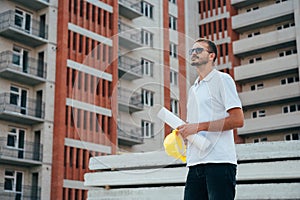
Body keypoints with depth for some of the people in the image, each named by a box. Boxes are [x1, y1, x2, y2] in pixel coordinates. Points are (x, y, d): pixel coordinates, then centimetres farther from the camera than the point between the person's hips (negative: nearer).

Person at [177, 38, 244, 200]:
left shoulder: (222, 79, 1)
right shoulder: (193, 89, 24)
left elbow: (237, 120, -10)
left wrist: (199, 126, -13)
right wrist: (183, 131, 7)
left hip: (219, 162, -7)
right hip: (195, 163, 7)